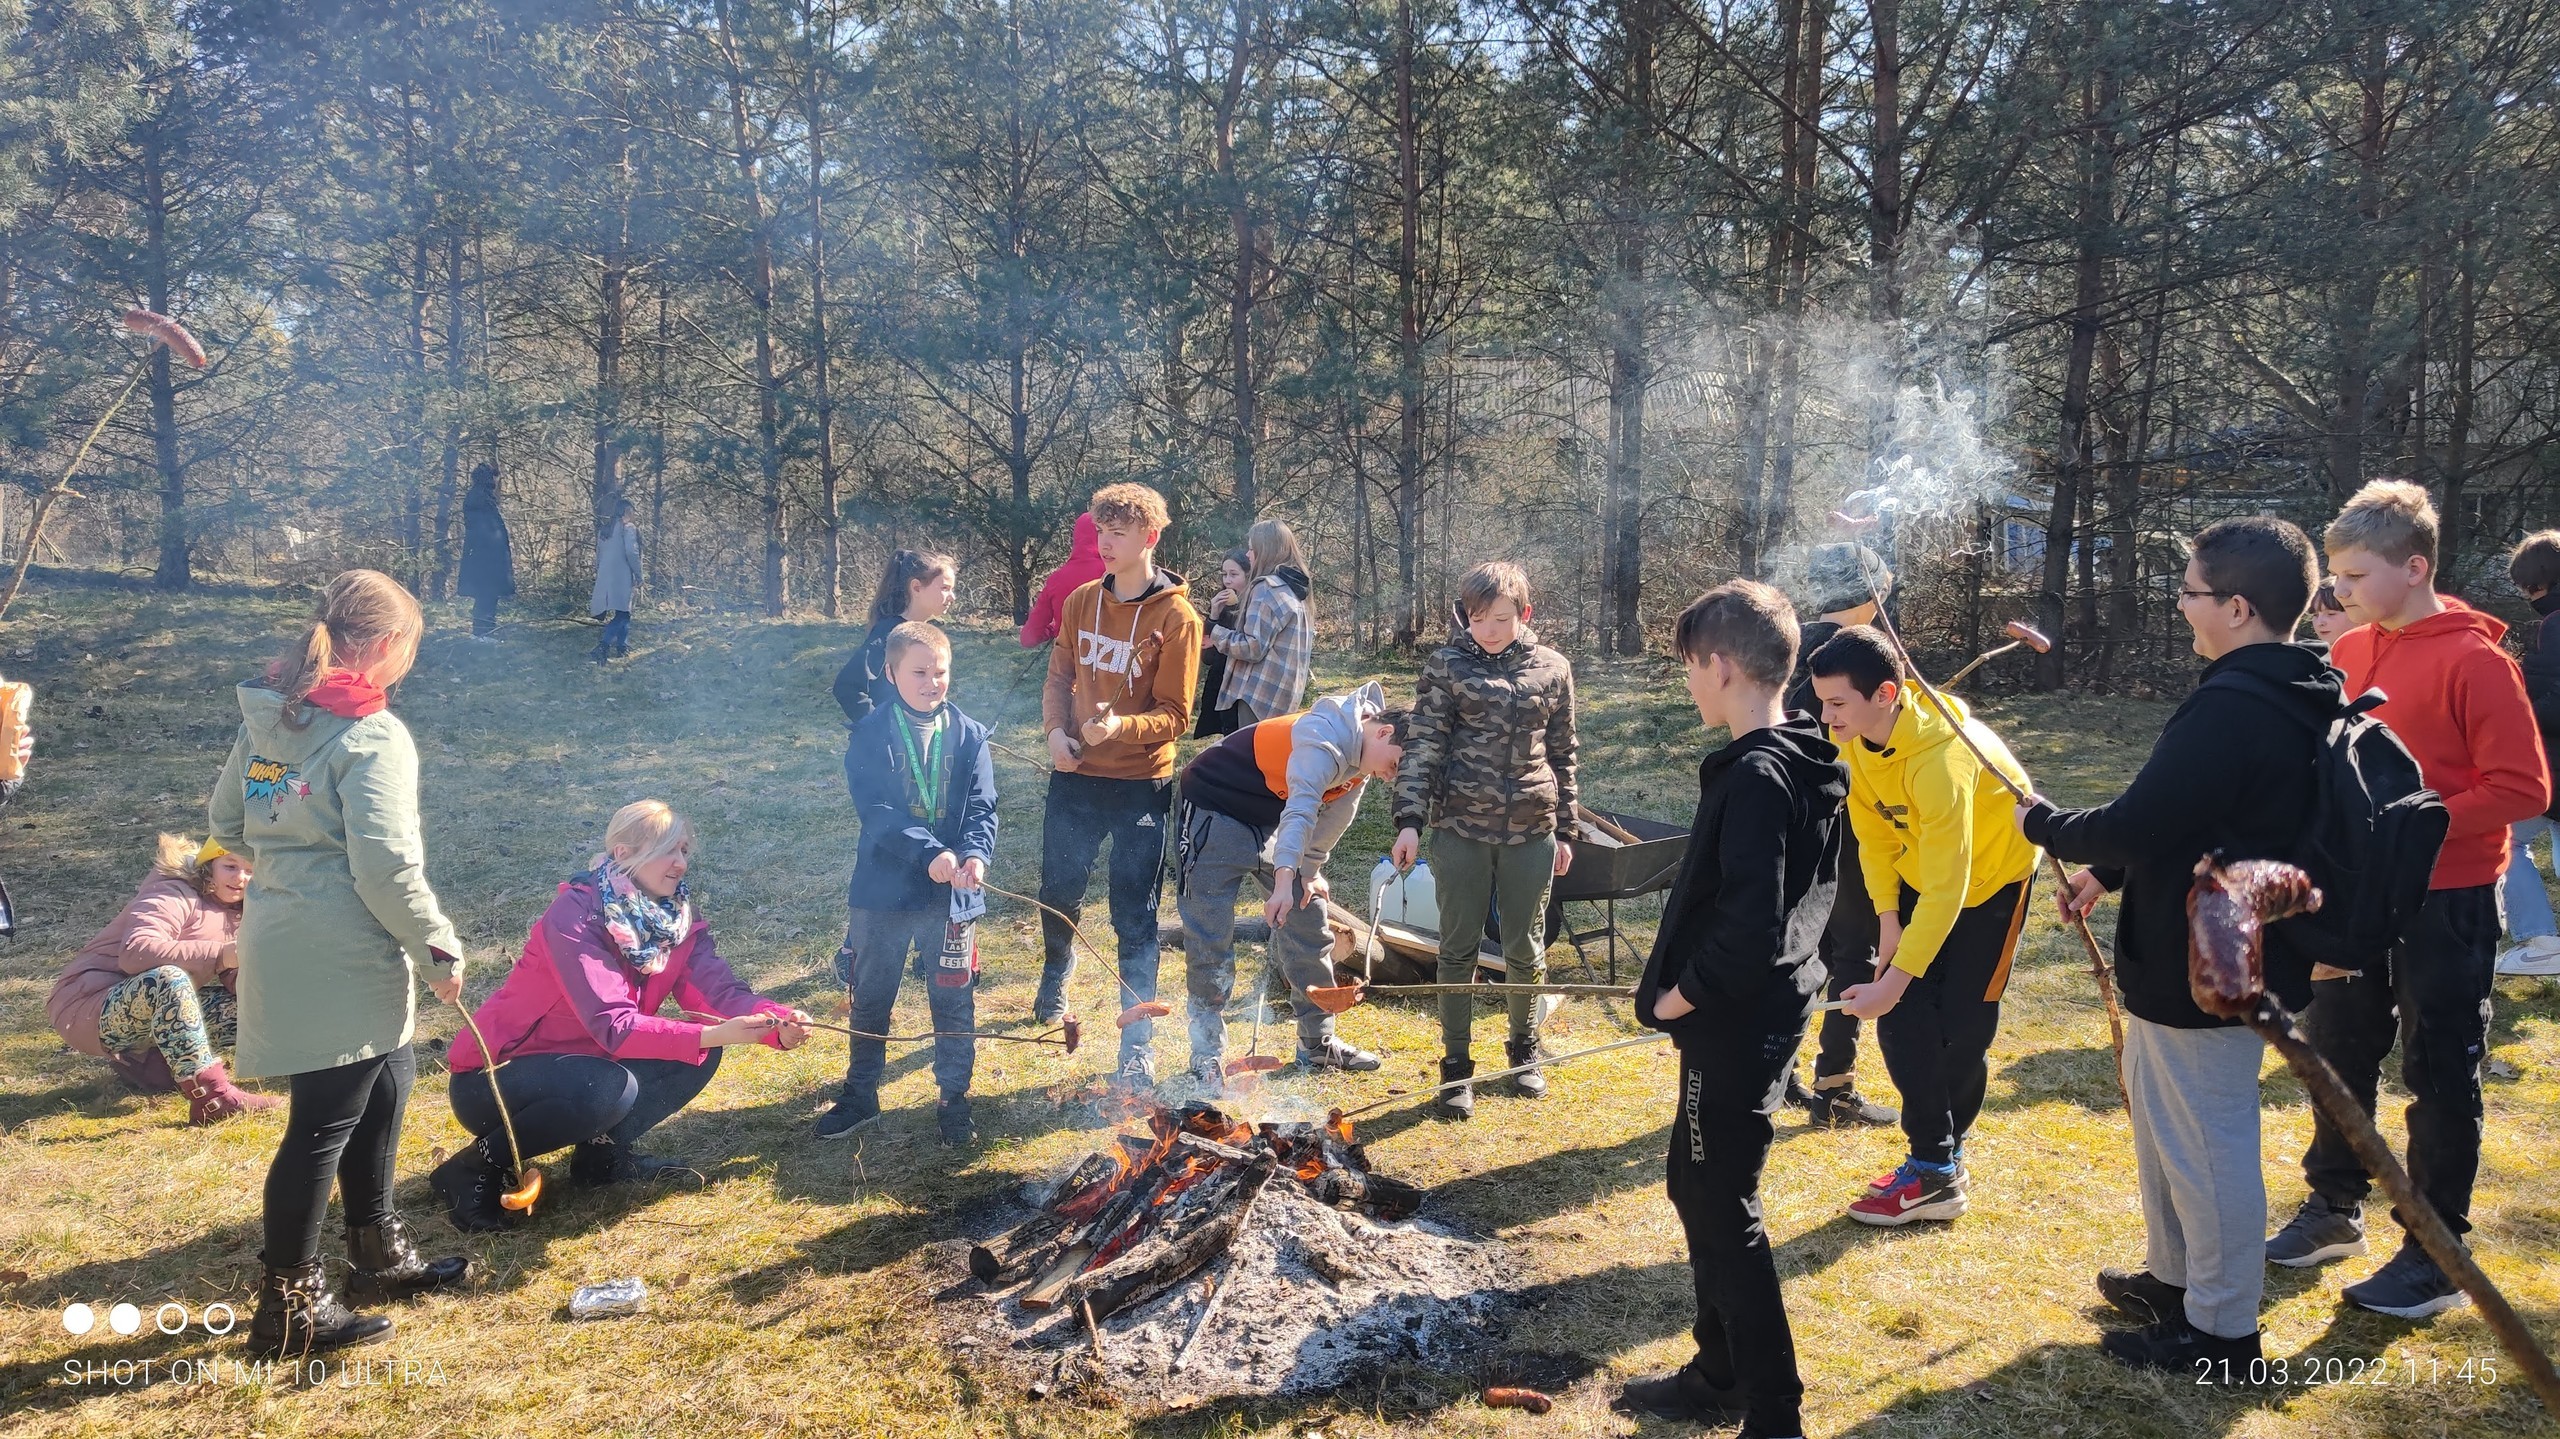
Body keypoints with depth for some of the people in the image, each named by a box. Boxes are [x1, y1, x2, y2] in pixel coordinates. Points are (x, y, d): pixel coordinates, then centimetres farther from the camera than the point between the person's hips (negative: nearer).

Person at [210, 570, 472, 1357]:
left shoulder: (267, 716, 8)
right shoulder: (371, 736, -18)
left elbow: (226, 824, 16)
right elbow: (388, 870, -20)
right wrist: (441, 952, -9)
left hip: (281, 944, 9)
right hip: (340, 959, -9)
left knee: (385, 1082, 22)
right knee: (324, 1124, 2)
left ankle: (379, 1252, 35)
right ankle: (287, 1306, 14)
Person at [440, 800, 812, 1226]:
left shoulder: (676, 916, -4)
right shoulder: (574, 915, -26)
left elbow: (719, 991, -14)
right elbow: (614, 1026, -33)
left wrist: (776, 1021, -34)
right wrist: (711, 1035, -43)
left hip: (579, 1063, 7)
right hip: (497, 1075, -7)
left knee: (698, 1055, -10)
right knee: (610, 1089, -35)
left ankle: (604, 1152, 5)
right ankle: (473, 1168, -14)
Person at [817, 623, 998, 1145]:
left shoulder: (970, 736, 0)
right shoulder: (871, 735, -6)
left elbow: (981, 807, -5)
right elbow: (875, 810, -16)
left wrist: (976, 853, -26)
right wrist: (929, 853, -29)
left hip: (952, 892, 1)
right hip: (882, 887, -1)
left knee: (953, 1002, 9)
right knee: (870, 998, 14)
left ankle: (954, 1101, 25)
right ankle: (860, 1094, 32)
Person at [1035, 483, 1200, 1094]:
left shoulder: (1176, 618, -10)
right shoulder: (1081, 602, 4)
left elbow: (1175, 716, -10)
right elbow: (1059, 679, 12)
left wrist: (1119, 727, -28)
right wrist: (1057, 731, -7)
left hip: (1142, 784, -4)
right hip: (1075, 776, 4)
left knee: (1135, 919, 0)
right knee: (1059, 891, 20)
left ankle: (1138, 1047, 9)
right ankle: (1056, 970, 52)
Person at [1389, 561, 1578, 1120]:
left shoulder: (1552, 669, 4)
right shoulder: (1446, 665, -3)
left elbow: (1562, 754, 11)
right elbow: (1422, 745, -7)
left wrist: (1564, 830, 12)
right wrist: (1409, 821, -17)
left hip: (1531, 828, 2)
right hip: (1461, 826, -2)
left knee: (1525, 948, 12)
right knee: (1458, 948, 6)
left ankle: (1525, 1049, 34)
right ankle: (1456, 1065, 19)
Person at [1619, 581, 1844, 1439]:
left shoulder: (1754, 778, -22)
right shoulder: (1807, 765, 8)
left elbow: (1748, 926, -29)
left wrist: (1680, 995, -14)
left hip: (1735, 1026, -10)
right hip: (1767, 1011, 10)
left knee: (1724, 1210, 1)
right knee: (1696, 1188, 20)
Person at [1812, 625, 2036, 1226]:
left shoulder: (1939, 755, -39)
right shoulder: (1852, 735, -17)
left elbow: (1946, 889, -38)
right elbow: (1873, 829, -3)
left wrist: (1893, 981, -39)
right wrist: (1888, 918, -9)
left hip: (1992, 872, -6)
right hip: (1920, 871, 6)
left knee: (1962, 1026, -5)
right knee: (1903, 1018, -2)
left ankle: (1938, 1163, 10)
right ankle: (1937, 1163, 7)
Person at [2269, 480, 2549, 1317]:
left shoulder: (2473, 660, -16)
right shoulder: (2347, 654, 4)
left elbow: (2522, 788, -18)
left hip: (2444, 902, -7)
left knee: (2439, 1075, 4)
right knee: (2340, 1053, 16)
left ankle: (2436, 1254, 16)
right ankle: (2335, 1208, 33)